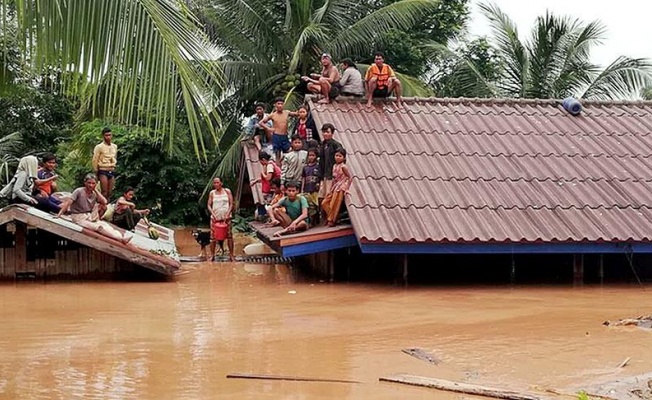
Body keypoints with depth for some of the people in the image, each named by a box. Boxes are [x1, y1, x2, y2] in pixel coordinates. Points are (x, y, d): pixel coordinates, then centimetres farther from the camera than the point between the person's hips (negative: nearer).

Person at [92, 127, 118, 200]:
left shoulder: (115, 147, 11)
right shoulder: (99, 147, -6)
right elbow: (95, 161, -4)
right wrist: (96, 172, -2)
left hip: (112, 171, 5)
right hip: (103, 171, -5)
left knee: (110, 192, 4)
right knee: (104, 192, -10)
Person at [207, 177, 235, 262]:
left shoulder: (227, 191, 3)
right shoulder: (212, 193, 6)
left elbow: (231, 204, 0)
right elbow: (209, 205, 5)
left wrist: (227, 215, -11)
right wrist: (213, 214, -11)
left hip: (226, 217, -1)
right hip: (215, 217, 1)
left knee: (229, 236, -1)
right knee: (213, 236, 0)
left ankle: (231, 255, 4)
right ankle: (212, 255, 8)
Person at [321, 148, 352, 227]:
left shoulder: (343, 166, -10)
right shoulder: (335, 166, 11)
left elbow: (349, 177, -10)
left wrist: (347, 188, -13)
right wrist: (331, 189, 15)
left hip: (341, 187, -8)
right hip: (335, 187, 8)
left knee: (334, 205, -4)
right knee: (324, 203, 5)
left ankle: (332, 220, 8)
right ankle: (330, 219, 15)